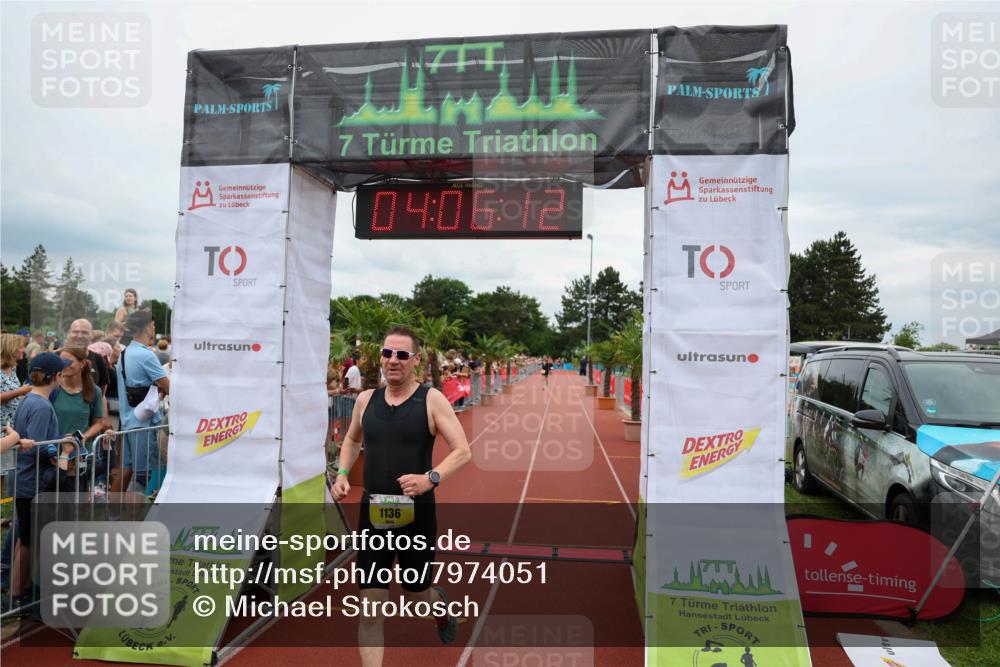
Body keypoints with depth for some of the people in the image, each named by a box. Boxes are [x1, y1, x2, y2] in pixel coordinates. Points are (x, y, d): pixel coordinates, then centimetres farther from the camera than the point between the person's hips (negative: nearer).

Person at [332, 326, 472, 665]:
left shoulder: (431, 399, -9)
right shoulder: (366, 399, 3)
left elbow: (463, 451, -11)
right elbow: (352, 440, 22)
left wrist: (431, 478, -27)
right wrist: (343, 474, 5)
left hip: (416, 514, -2)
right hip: (373, 513, 3)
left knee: (416, 593, 17)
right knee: (370, 608, 2)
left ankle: (441, 606, 53)